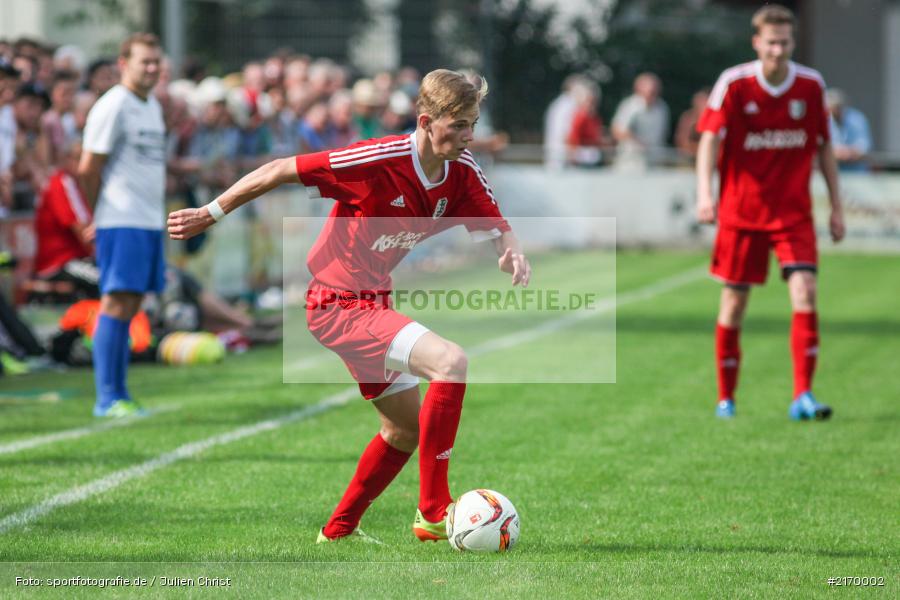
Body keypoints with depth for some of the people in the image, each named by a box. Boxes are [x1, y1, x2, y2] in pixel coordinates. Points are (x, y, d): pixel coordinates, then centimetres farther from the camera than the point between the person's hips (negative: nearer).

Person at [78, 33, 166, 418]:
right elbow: (88, 169, -9)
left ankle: (119, 395, 9)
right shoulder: (113, 107, -9)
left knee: (130, 307, 8)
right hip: (121, 223, -8)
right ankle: (107, 398, -10)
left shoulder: (152, 107, 18)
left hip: (150, 221, 8)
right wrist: (102, 216, -2)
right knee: (117, 303, -10)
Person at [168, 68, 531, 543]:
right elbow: (281, 171, -18)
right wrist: (211, 214, -9)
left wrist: (511, 252, -26)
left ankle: (338, 531, 36)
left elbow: (496, 229, 0)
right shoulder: (379, 161, -25)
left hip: (373, 303, 9)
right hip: (338, 306, -9)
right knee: (451, 362, -27)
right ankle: (433, 512, -22)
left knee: (407, 428, 20)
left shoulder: (462, 173, -4)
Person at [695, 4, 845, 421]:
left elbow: (824, 147, 10)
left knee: (805, 291, -14)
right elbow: (710, 139, -15)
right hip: (741, 211, -1)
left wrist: (836, 207, 9)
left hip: (794, 211, 1)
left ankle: (803, 397, -16)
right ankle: (726, 398, 18)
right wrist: (704, 192, -31)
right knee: (734, 300, 4)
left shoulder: (811, 85, 0)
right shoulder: (734, 84, -8)